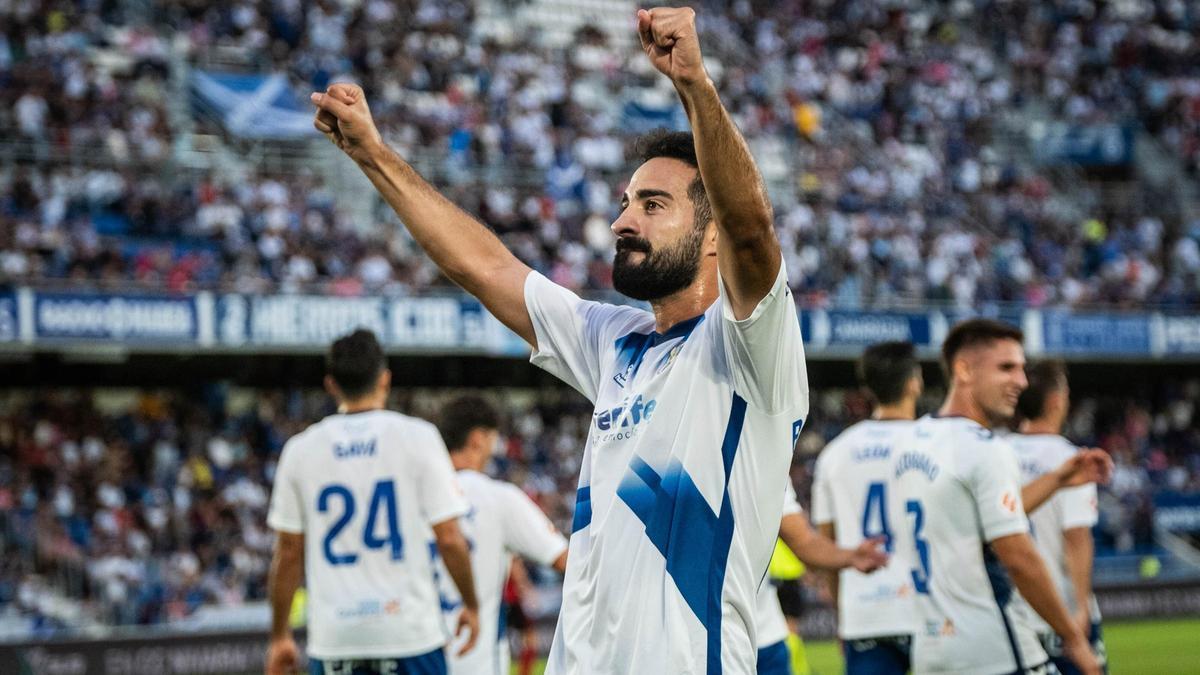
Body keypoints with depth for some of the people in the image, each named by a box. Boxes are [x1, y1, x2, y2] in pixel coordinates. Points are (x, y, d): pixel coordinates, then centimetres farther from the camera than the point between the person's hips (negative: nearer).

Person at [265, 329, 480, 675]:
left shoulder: (300, 449, 4)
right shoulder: (416, 437, -3)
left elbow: (288, 554, 6)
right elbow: (449, 539, -5)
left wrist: (279, 636, 14)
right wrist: (471, 605, 9)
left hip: (333, 638, 2)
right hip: (409, 631, -2)